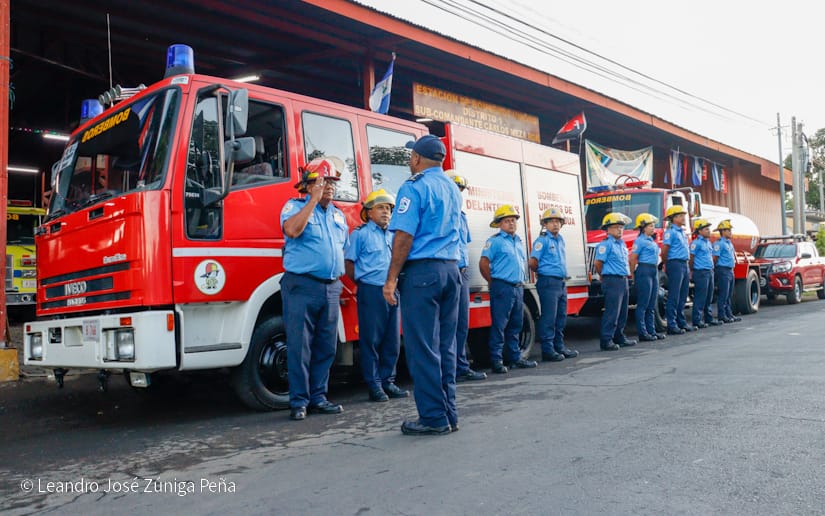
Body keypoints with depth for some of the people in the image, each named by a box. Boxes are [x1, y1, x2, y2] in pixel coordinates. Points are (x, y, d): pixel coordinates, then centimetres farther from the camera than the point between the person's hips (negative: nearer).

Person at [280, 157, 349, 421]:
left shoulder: (338, 215, 18)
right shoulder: (295, 206, 1)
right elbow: (291, 230, -21)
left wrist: (340, 281, 16)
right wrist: (314, 200, -15)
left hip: (331, 288, 6)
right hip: (301, 286, -6)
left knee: (326, 347, 8)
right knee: (299, 347, -4)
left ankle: (318, 397, 18)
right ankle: (299, 401, 5)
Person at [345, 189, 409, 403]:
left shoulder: (393, 235, 17)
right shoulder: (360, 233, 0)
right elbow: (349, 263, -3)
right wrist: (363, 282, -2)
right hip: (371, 292, -6)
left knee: (392, 341, 8)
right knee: (371, 340, -1)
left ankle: (388, 381, 18)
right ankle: (374, 385, 6)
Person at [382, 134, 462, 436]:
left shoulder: (415, 187, -7)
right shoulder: (453, 189, 18)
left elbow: (404, 236, -14)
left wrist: (391, 279, -12)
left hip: (422, 271, -8)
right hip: (451, 270, 8)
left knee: (422, 347, -3)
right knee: (445, 346, 11)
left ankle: (434, 418, 0)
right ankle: (449, 415, 15)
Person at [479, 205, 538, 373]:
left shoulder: (519, 241, 18)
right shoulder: (495, 241, -5)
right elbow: (483, 264, -10)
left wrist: (522, 281, 17)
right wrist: (494, 283, -3)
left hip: (518, 288, 8)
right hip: (502, 288, -8)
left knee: (515, 325, 13)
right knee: (499, 325, -6)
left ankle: (515, 357, 22)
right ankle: (496, 361, -2)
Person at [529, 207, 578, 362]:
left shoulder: (560, 239, 15)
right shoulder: (542, 240, -9)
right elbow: (533, 263, -11)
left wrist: (563, 275, 17)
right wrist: (543, 272, 5)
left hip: (561, 283, 8)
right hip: (548, 283, -8)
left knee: (561, 317, 14)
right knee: (549, 318, -5)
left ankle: (559, 346, 24)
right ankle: (547, 350, 0)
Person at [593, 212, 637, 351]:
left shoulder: (622, 243, 15)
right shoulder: (606, 244, -12)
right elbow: (597, 263, -15)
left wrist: (627, 274, 16)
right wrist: (605, 276, -1)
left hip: (623, 280, 9)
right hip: (612, 281, -9)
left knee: (622, 312, 14)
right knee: (612, 312, -10)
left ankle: (619, 337, 25)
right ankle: (606, 341, -7)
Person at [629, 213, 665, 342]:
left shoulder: (651, 241, 17)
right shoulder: (640, 241, -10)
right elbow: (632, 259, -13)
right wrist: (633, 275, -7)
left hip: (654, 271, 9)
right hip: (644, 271, -9)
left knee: (652, 305, 12)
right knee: (643, 304, -4)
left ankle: (651, 331, 19)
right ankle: (642, 333, -1)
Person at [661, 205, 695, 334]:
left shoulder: (682, 232, 18)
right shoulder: (670, 232, -10)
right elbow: (664, 251, -15)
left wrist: (687, 265, 18)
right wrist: (666, 264, -3)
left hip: (684, 264, 9)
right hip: (675, 264, -9)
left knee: (683, 296, 13)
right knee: (674, 296, -7)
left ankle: (681, 322, 21)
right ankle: (671, 325, -5)